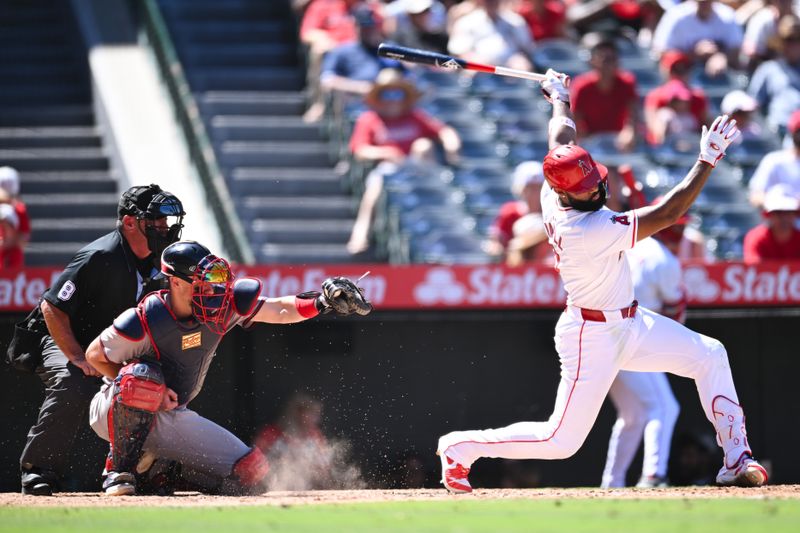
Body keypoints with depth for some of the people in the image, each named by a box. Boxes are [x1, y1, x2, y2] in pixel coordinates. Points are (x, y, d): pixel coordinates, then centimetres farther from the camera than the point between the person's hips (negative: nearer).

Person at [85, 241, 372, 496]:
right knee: (142, 378, -41)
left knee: (249, 471, -6)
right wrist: (141, 387, -27)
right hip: (118, 413, -5)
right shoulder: (144, 321, -26)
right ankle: (120, 467, -20)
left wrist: (322, 301, -24)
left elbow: (278, 310, -7)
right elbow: (95, 355, -14)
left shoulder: (222, 304, -12)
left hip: (172, 418, 6)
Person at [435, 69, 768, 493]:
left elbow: (562, 134, 11)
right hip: (592, 337, -10)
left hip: (629, 323, 10)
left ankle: (736, 459, 8)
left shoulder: (553, 194, -9)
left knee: (709, 355, 4)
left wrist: (557, 94, 29)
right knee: (562, 440, -4)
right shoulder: (588, 231, -32)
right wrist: (708, 159, -32)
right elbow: (666, 215, -32)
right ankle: (460, 447, 13)